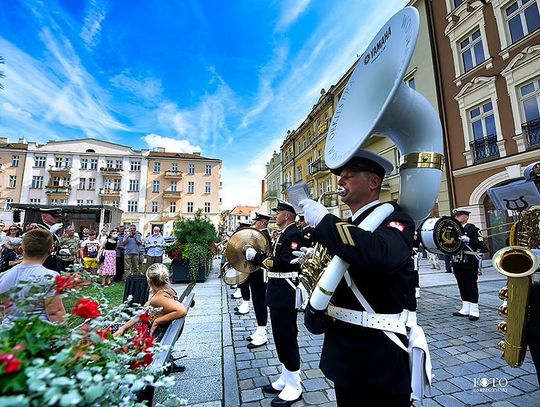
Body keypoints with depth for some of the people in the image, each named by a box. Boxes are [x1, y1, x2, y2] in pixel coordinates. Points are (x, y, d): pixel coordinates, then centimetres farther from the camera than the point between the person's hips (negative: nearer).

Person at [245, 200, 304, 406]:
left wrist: (257, 256, -22)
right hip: (278, 293, 10)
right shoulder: (284, 234, 14)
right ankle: (285, 379, 36)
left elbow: (285, 263, -26)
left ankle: (294, 387, 22)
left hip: (287, 295, -10)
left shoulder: (294, 234, -16)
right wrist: (256, 256, 3)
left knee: (287, 338, 3)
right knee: (281, 338, 19)